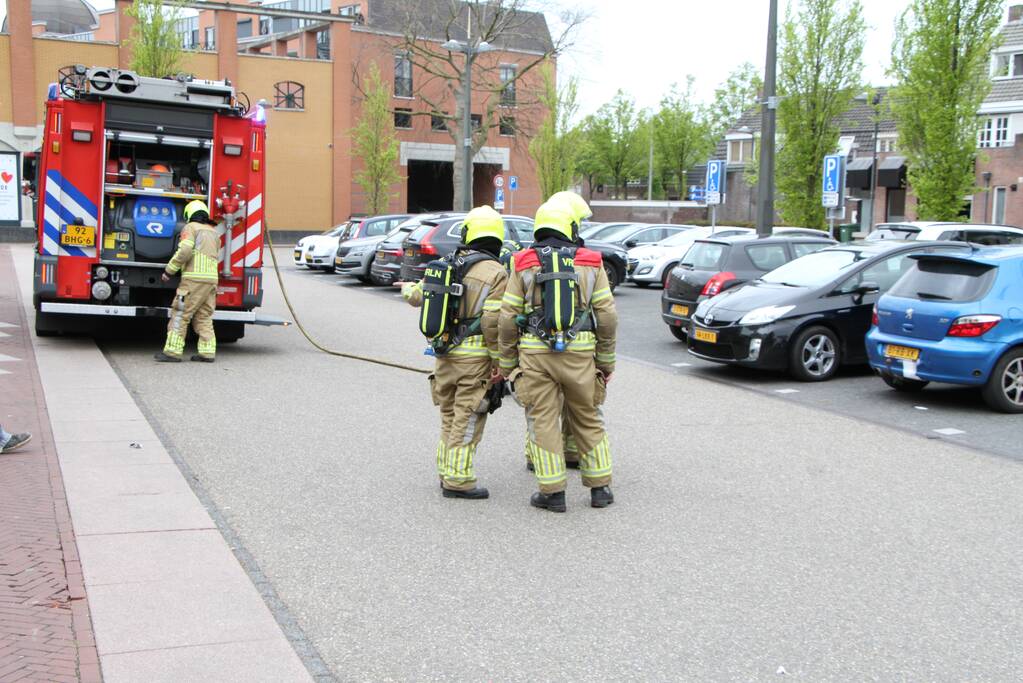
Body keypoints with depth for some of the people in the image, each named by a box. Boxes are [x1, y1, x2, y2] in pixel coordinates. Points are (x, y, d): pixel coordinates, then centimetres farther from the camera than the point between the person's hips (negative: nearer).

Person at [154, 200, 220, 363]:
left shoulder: (191, 228, -1)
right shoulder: (214, 232, 21)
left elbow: (185, 251, -14)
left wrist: (169, 270, -7)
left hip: (194, 278, -7)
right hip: (212, 279, 7)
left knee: (180, 314, -5)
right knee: (204, 317, 11)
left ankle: (173, 351, -7)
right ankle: (207, 352, 5)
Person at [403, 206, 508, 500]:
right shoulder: (496, 273, -11)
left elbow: (418, 296, 20)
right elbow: (492, 322, -18)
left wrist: (408, 288, 43)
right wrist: (500, 362, -10)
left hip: (445, 353, 6)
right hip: (476, 357, -6)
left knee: (450, 417, 19)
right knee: (467, 421, 0)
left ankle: (447, 473, 27)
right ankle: (458, 481, 2)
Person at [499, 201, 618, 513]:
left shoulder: (523, 265, 4)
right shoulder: (591, 264, 6)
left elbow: (508, 319, 1)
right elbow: (607, 316, 3)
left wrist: (507, 364, 9)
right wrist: (606, 361, 11)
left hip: (534, 354, -1)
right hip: (579, 354, 1)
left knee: (543, 422, 5)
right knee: (588, 420, 14)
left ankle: (553, 492, 7)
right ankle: (600, 488, 19)